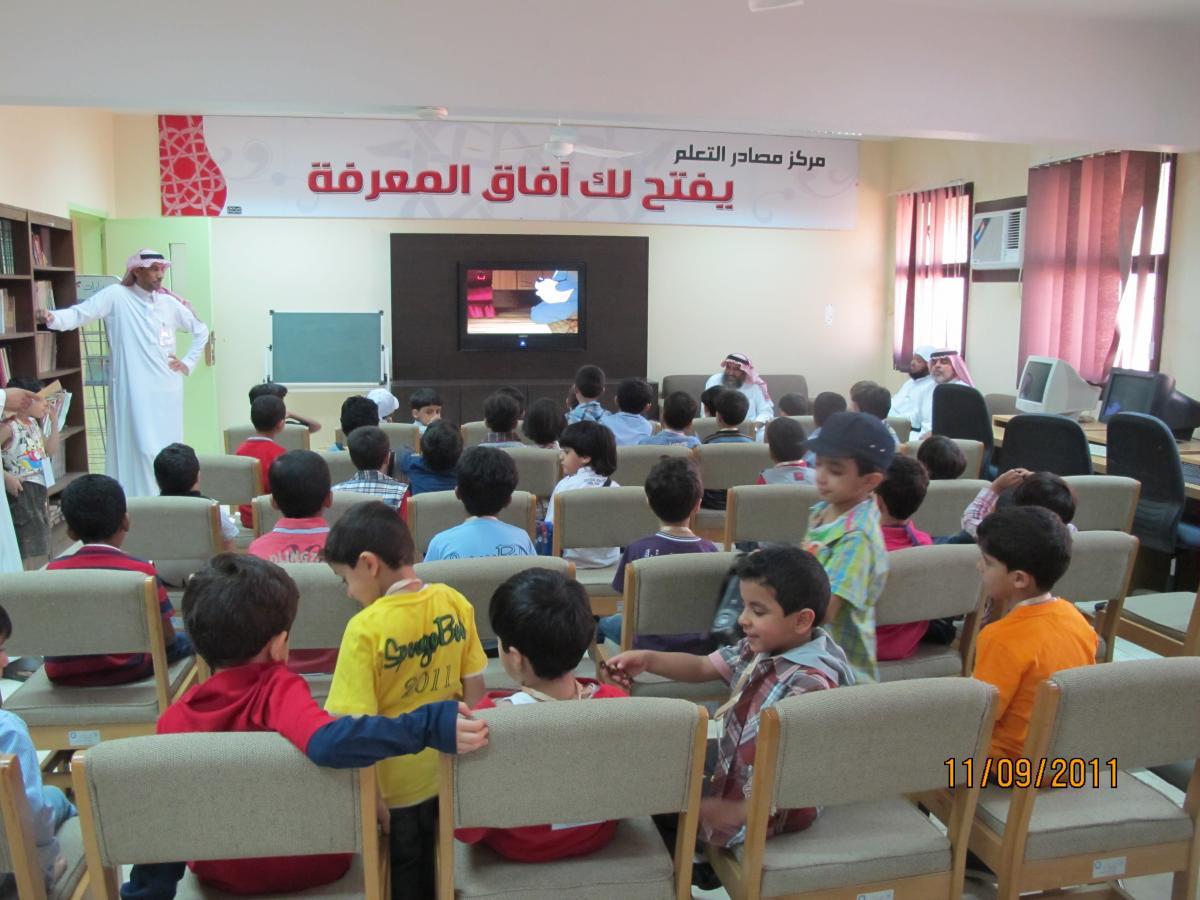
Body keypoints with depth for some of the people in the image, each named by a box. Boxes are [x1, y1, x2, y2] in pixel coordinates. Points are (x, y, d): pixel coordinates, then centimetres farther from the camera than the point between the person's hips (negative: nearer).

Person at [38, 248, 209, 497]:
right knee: (143, 451, -9)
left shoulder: (170, 303, 9)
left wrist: (188, 363, 11)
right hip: (134, 390, -5)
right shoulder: (117, 295, -3)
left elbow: (201, 330, 20)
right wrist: (52, 317, -35)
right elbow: (81, 313, -16)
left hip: (168, 389, 5)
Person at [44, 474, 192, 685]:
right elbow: (166, 637, -10)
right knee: (184, 642, 21)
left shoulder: (54, 571, -7)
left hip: (62, 675, 4)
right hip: (126, 672, -4)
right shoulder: (141, 571, -16)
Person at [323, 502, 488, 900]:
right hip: (448, 770, 4)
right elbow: (475, 686, -1)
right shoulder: (454, 602, -10)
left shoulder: (366, 628, -25)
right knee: (439, 865, 27)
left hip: (395, 782, -4)